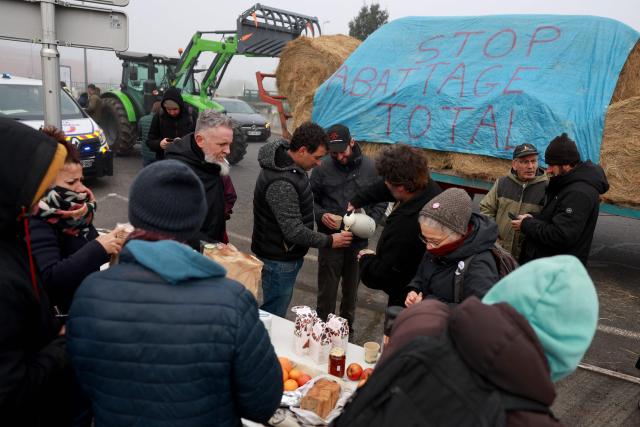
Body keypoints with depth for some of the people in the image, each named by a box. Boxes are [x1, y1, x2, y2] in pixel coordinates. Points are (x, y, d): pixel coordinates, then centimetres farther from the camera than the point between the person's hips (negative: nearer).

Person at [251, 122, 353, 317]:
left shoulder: (288, 161, 1)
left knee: (276, 312, 23)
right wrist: (329, 241, -17)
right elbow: (294, 231, -27)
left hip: (288, 256, 10)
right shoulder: (281, 184, -30)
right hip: (279, 262, -10)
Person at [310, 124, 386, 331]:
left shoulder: (370, 166, -4)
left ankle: (347, 332, 37)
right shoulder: (322, 168, -8)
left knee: (351, 292, 18)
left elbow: (381, 200, 6)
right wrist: (322, 215, -17)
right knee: (326, 293, 8)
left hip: (359, 242, 2)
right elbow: (311, 200, 2)